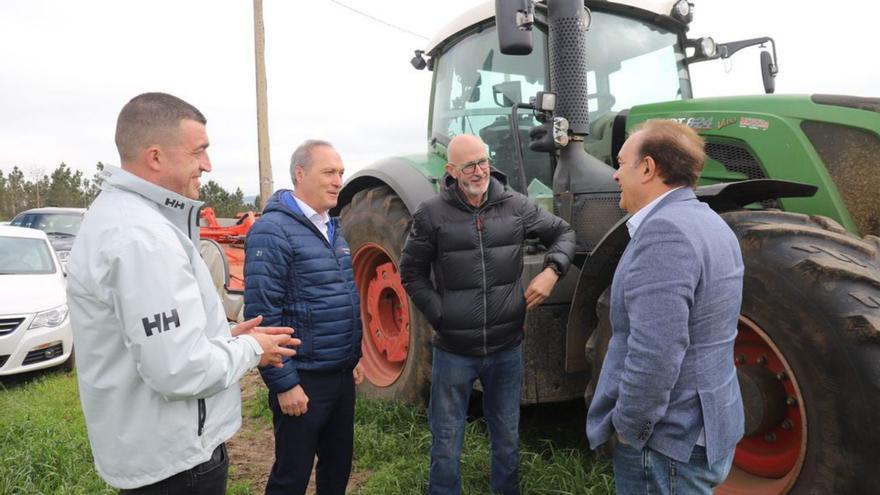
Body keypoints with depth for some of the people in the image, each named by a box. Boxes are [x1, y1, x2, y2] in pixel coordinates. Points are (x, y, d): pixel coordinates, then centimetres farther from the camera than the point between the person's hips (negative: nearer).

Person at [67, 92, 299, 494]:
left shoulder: (121, 214, 7)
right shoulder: (142, 237, -27)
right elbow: (181, 371, -29)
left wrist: (226, 335, 5)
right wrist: (250, 349, -13)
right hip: (174, 456, -9)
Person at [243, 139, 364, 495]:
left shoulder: (334, 228, 10)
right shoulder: (272, 231, -17)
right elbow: (263, 314, -20)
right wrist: (284, 383, -19)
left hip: (342, 374, 8)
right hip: (303, 378, -7)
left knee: (338, 466, 20)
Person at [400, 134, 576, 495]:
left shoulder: (515, 205, -2)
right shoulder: (432, 214, -8)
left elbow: (563, 232, 10)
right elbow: (412, 273, 0)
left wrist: (552, 270, -7)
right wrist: (439, 314, -10)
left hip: (507, 347, 3)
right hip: (454, 349, -2)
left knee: (507, 437, 22)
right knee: (447, 441, 14)